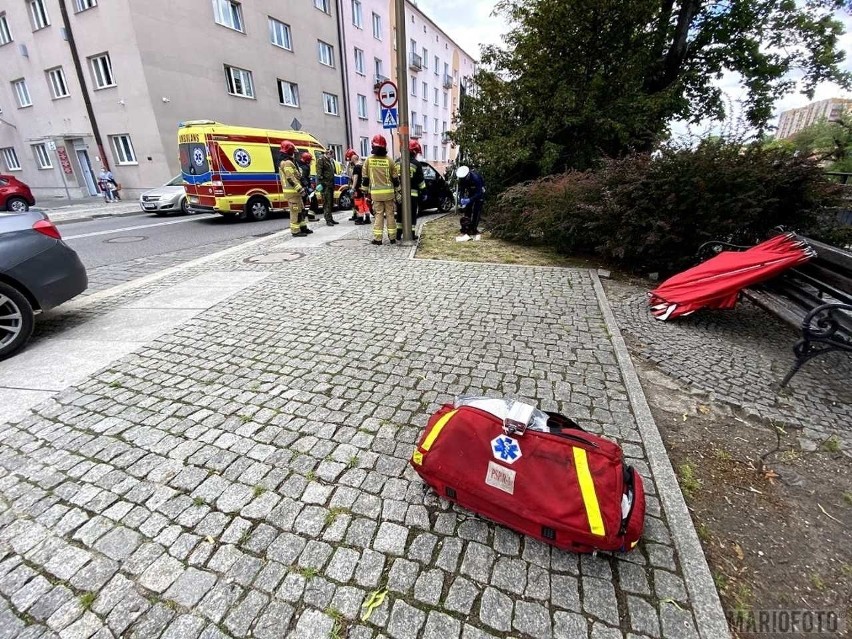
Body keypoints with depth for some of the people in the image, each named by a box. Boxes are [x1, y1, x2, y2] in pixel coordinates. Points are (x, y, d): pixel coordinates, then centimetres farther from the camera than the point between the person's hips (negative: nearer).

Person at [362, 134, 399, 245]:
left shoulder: (368, 160, 1)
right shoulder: (389, 160, -2)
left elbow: (365, 179, 5)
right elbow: (395, 179, 2)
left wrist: (367, 191, 14)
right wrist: (396, 190, 13)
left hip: (375, 192, 0)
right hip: (389, 192, 0)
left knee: (379, 214, 4)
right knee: (390, 214, 7)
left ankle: (377, 238, 0)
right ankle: (392, 237, 12)